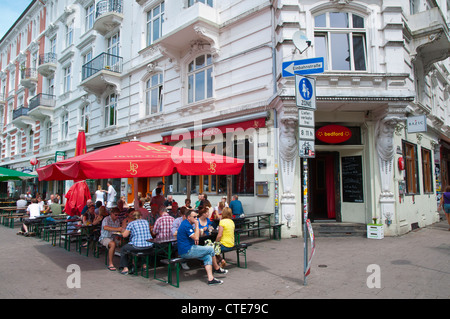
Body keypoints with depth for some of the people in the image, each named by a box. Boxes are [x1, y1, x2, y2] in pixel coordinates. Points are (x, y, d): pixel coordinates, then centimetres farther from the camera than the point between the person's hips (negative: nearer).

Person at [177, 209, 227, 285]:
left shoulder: (185, 223, 17)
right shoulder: (186, 225, -17)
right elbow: (196, 237, -23)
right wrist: (196, 225, -14)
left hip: (185, 250, 10)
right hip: (187, 251, -10)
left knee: (207, 256, 2)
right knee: (211, 249, -4)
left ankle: (210, 278, -4)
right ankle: (217, 269, 15)